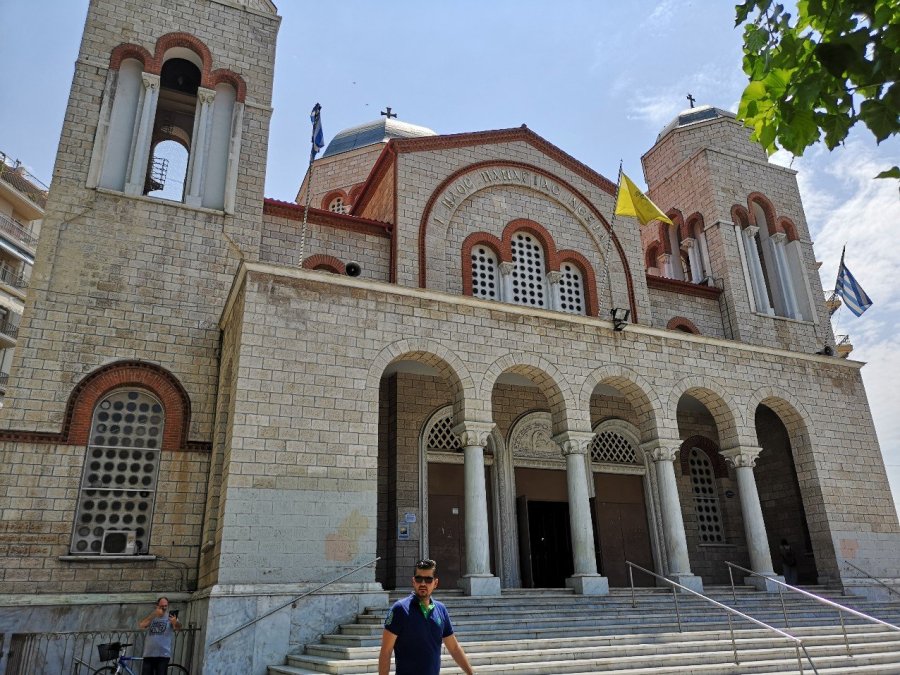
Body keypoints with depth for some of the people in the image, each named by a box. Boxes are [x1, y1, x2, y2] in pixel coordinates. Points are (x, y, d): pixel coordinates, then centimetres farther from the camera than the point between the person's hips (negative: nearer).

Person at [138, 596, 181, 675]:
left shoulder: (171, 617, 1)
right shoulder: (151, 617, 11)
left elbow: (179, 627, -19)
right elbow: (141, 625, -8)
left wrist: (175, 622, -44)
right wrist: (154, 614, -18)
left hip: (163, 655, -3)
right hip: (148, 655, 3)